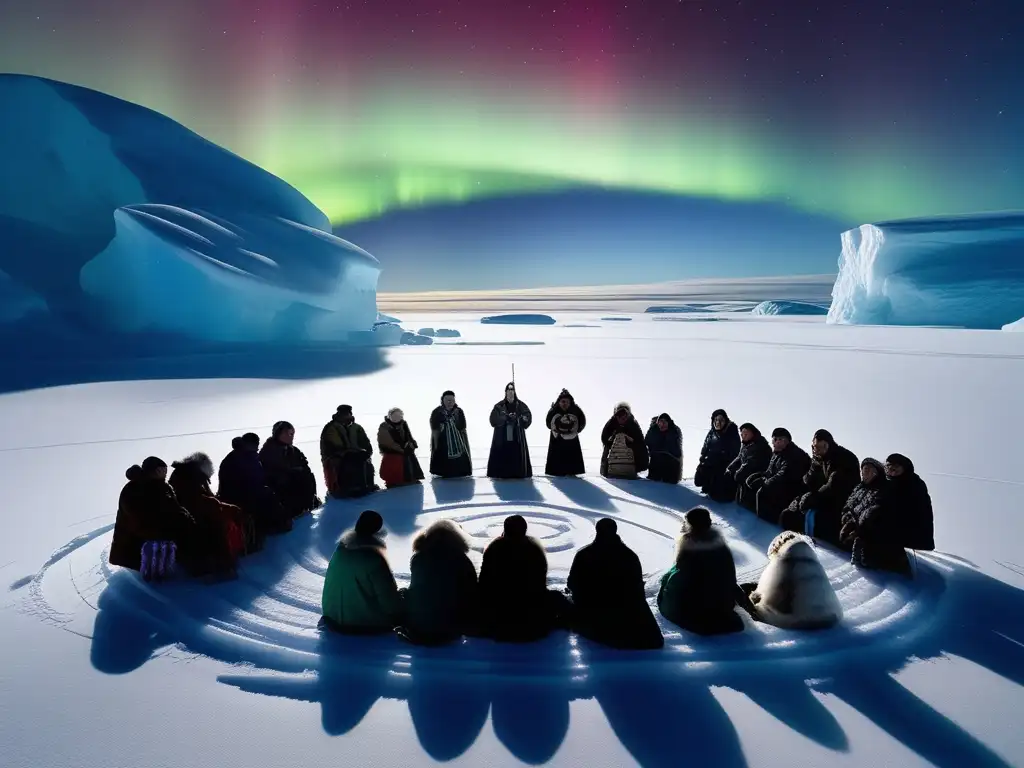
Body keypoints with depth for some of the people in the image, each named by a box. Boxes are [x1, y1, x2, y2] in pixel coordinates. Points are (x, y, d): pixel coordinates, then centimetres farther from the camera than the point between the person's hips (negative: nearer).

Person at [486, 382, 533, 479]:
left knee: (517, 456, -1)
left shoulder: (521, 405, 4)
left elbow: (528, 418, -4)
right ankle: (502, 474, 3)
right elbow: (493, 419, -7)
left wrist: (517, 419, -20)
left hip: (517, 437, 1)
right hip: (502, 436, 0)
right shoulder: (499, 406, 2)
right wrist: (506, 418, -19)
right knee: (502, 456, -3)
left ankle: (518, 473, 6)